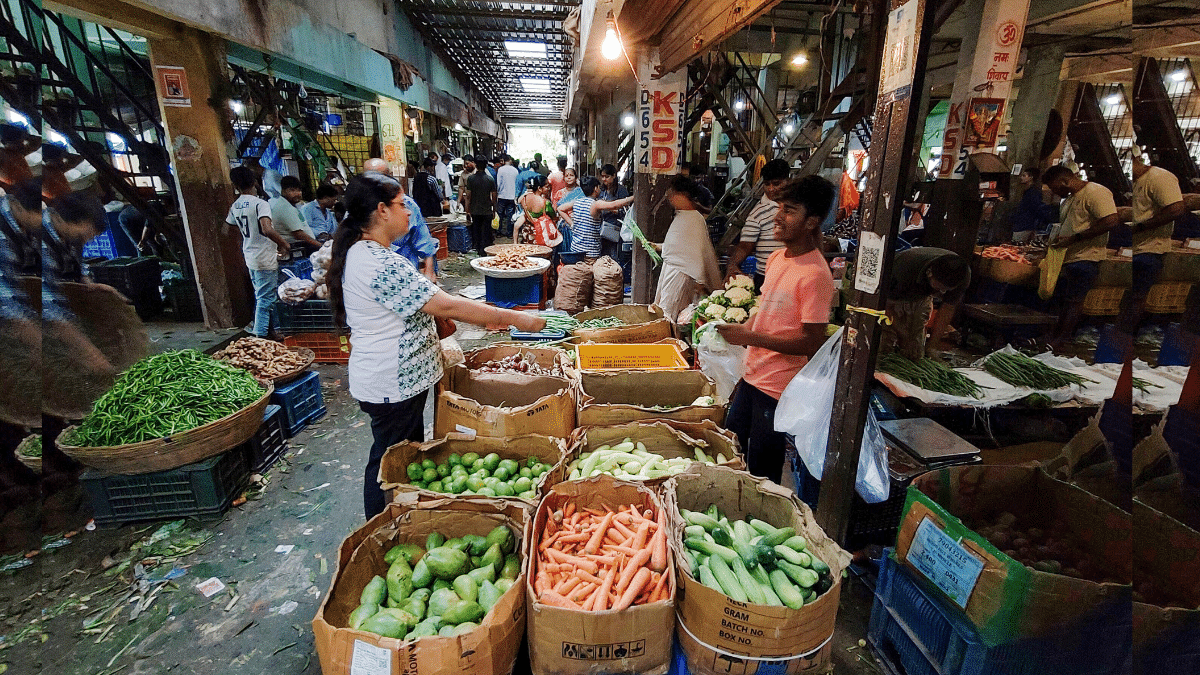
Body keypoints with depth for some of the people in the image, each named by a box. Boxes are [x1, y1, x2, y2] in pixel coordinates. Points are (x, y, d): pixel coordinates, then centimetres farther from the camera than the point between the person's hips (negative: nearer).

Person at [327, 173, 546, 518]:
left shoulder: (361, 253, 8)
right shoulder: (380, 264, -26)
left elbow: (418, 303, 13)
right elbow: (446, 306, -28)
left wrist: (482, 316, 6)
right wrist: (515, 318, -21)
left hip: (397, 381, 11)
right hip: (392, 386, -11)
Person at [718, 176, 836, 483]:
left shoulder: (815, 274, -20)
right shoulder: (777, 258, 6)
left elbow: (812, 343, -21)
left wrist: (751, 337, -24)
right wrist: (737, 331, 7)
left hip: (779, 389, -9)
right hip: (753, 376, 9)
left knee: (761, 474, 7)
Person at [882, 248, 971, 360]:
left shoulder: (962, 275, -29)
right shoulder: (905, 270, -42)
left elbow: (948, 309, -14)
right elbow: (887, 305, -27)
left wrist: (931, 346, -14)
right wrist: (903, 339, -23)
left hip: (921, 299, 4)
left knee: (916, 355, -3)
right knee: (885, 349, -12)